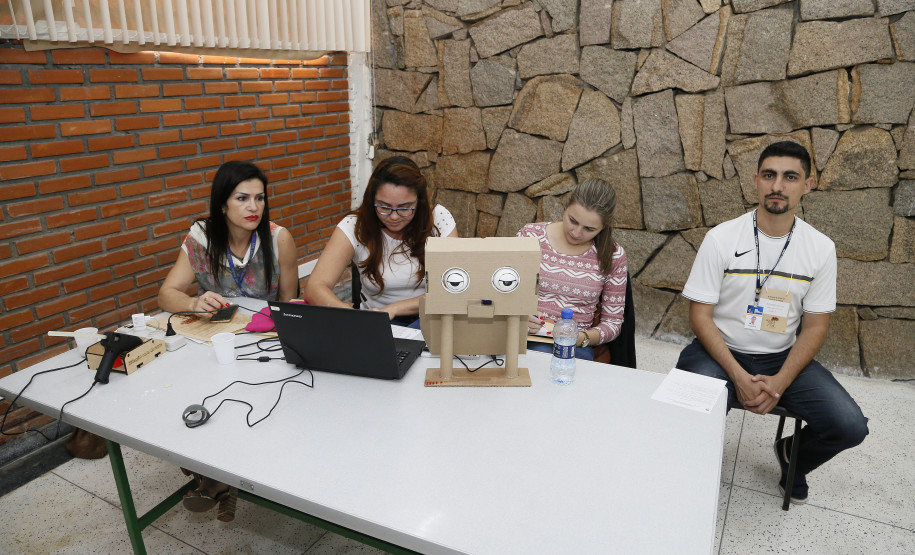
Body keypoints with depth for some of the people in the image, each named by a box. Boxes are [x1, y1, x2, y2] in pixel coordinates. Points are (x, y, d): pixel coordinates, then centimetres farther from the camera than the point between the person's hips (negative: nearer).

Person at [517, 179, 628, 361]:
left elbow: (613, 322, 8)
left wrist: (582, 338, -13)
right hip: (525, 337, 0)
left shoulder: (613, 256, 3)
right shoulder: (530, 235, 0)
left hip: (576, 347, 1)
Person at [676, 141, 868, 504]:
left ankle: (793, 454, 23)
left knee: (850, 427, -14)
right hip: (720, 351, -3)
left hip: (783, 357, 3)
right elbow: (700, 316, -9)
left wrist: (780, 382, -14)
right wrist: (738, 376, -19)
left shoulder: (821, 248, -1)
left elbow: (815, 325, 1)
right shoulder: (721, 238, -10)